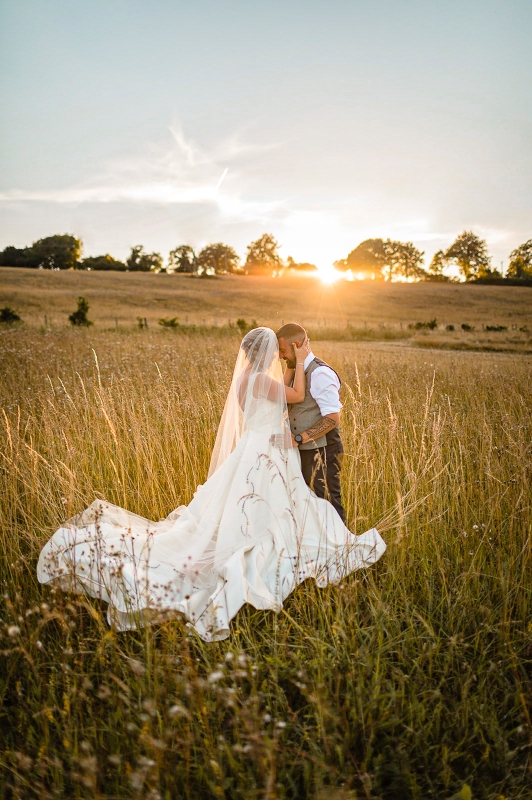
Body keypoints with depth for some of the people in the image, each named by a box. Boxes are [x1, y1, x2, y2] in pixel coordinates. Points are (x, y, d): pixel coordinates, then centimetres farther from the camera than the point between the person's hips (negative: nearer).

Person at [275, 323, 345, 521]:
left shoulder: (320, 373, -18)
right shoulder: (296, 371, 10)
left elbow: (332, 418, -23)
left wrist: (299, 438, -25)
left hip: (322, 452, -9)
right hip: (304, 451, 9)